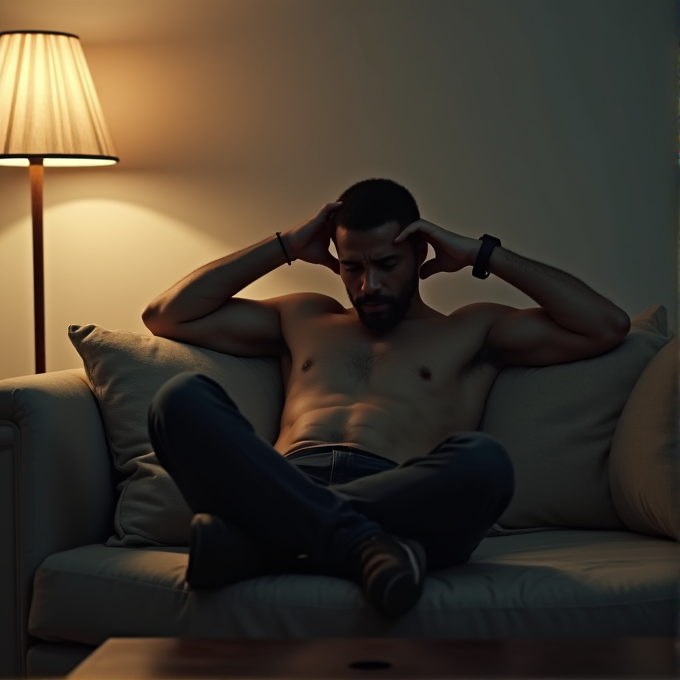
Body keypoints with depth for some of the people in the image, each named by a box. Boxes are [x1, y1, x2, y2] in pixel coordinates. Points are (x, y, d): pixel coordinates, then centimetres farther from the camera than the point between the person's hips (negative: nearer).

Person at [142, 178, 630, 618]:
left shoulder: (471, 331, 29)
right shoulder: (303, 319, 36)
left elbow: (607, 326, 19)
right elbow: (166, 315, 33)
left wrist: (485, 255, 20)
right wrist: (283, 247, 28)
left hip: (397, 501, -1)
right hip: (281, 489, 2)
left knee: (484, 461, -37)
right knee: (184, 397, -27)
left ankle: (242, 538, -38)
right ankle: (359, 544, -39)